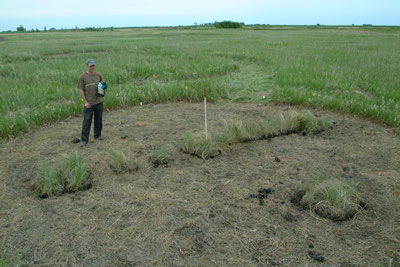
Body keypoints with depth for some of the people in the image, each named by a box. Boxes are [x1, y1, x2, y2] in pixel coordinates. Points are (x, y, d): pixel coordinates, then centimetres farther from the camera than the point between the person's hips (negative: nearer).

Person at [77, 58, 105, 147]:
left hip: (99, 102, 4)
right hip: (88, 103, -4)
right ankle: (84, 140, 5)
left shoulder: (98, 75, 3)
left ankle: (98, 135, 32)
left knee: (99, 120, 15)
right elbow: (81, 90, -5)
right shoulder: (83, 76, -6)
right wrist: (85, 102, -9)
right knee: (86, 121, -2)